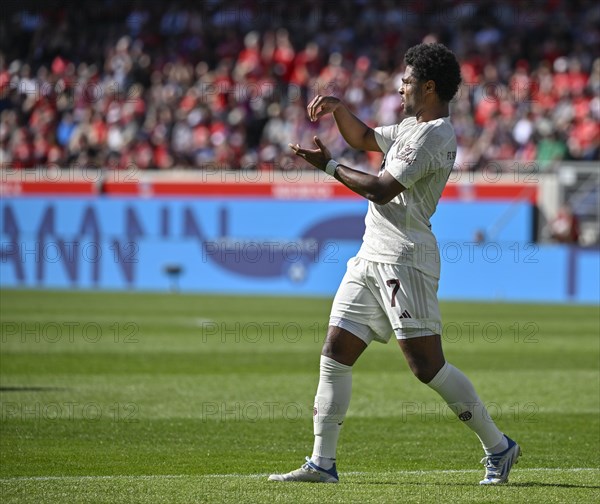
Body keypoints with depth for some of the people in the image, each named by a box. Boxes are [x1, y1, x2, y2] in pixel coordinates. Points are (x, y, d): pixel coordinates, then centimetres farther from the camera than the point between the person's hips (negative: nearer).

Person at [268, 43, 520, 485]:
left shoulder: (433, 134, -12)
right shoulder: (413, 128, 20)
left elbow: (382, 189, -18)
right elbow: (363, 138, 35)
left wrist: (328, 165, -8)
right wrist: (339, 109, 17)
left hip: (405, 259, -10)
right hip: (372, 258, 10)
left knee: (428, 366, -11)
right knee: (335, 354, 3)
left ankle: (498, 447, 1)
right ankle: (323, 463, 4)